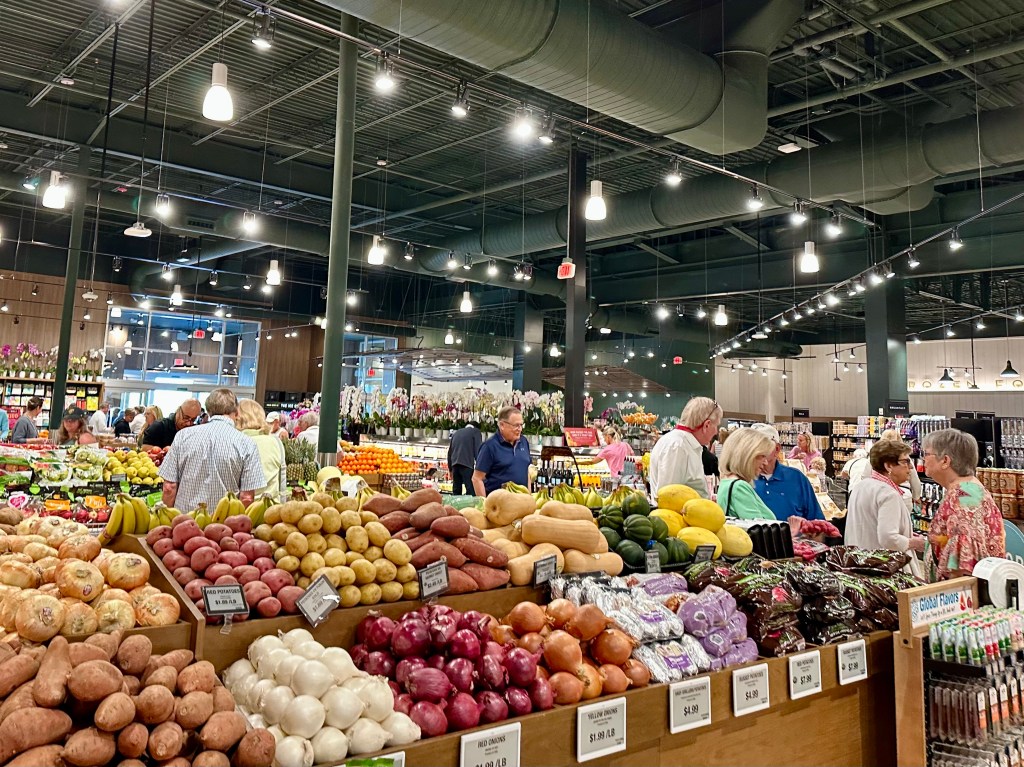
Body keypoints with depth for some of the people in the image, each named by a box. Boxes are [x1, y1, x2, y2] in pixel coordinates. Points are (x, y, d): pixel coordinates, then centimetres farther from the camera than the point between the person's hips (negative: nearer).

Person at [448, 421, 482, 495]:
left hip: (455, 464, 6)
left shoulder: (456, 433, 26)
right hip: (467, 464, -6)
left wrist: (450, 468, 30)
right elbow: (478, 450, -2)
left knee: (456, 491, 9)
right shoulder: (476, 431, 9)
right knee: (471, 491, -9)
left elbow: (450, 451, 26)